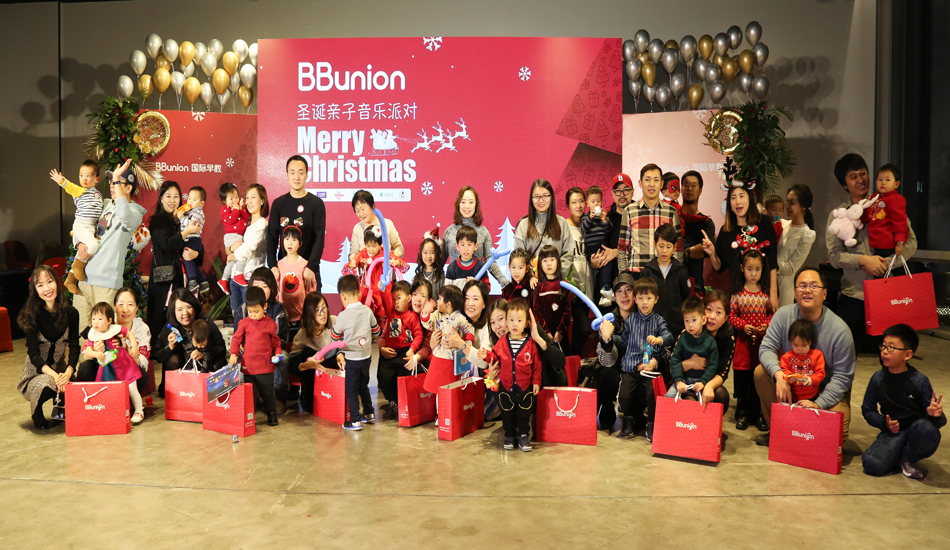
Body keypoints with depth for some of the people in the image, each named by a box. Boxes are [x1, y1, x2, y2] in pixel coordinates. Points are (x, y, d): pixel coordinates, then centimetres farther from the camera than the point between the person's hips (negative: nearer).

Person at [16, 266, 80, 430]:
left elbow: (74, 346, -7)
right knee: (46, 385, -35)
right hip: (36, 371, -3)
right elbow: (34, 353, -16)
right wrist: (53, 375, -31)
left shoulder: (71, 313, -5)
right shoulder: (32, 316, -13)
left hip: (60, 368, 3)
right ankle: (36, 410, 2)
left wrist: (68, 372, -25)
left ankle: (60, 406, 13)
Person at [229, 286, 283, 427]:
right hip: (248, 366, 1)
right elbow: (236, 338, 6)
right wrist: (233, 353, -5)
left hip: (265, 367, -1)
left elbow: (276, 341, 10)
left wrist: (277, 353, -4)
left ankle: (272, 414, 23)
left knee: (268, 393, 9)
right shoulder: (244, 323, 1)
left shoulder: (270, 323, -1)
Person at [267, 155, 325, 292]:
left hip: (309, 271, -2)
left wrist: (310, 268, -17)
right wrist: (273, 267, -8)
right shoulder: (278, 203, 8)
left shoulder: (316, 203, 1)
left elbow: (319, 238, -6)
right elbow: (272, 238, 6)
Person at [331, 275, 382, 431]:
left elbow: (334, 336, -3)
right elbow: (376, 331, 7)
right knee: (363, 385, 23)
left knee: (351, 389, 5)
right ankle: (369, 413, 32)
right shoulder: (367, 311, -5)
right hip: (366, 355, 5)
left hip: (351, 359, -5)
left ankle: (355, 420, 6)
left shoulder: (343, 316, -18)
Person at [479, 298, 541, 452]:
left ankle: (523, 435, 24)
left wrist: (536, 381, -2)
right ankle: (509, 435, 29)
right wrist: (486, 355, -13)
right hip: (506, 386, 2)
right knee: (507, 413, 13)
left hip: (525, 387, -1)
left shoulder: (530, 343, -8)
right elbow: (495, 356, 7)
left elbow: (536, 364, -2)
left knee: (524, 413, 9)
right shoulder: (502, 342, -5)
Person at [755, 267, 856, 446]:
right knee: (761, 372, -22)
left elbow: (842, 377, -16)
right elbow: (766, 348, -13)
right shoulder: (784, 314, -11)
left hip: (828, 391, -3)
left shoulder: (840, 329, -19)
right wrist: (779, 374, -34)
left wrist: (818, 404, -27)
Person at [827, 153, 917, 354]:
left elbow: (911, 241, -1)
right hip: (853, 296, 0)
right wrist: (862, 260, -20)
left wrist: (885, 263, -15)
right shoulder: (837, 215, 6)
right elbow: (834, 255, -4)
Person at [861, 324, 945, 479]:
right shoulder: (878, 378, 0)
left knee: (926, 428, -39)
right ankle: (899, 455, 9)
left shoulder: (920, 380, -7)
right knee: (872, 464, -28)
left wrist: (935, 415, -29)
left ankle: (908, 459, -6)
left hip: (916, 432, -1)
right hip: (892, 433, 1)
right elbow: (867, 410, 8)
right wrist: (884, 423, -11)